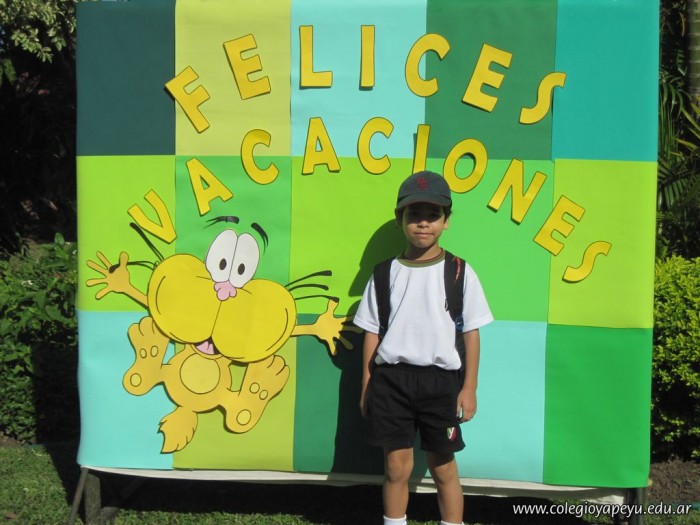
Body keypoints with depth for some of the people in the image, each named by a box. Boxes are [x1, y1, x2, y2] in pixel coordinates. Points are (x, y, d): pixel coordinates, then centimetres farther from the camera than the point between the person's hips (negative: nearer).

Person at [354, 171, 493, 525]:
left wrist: (469, 388, -1)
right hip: (391, 378, 1)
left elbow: (471, 333, 1)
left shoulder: (459, 273, -1)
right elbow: (372, 332, 8)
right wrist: (366, 385, 6)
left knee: (443, 467, 8)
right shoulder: (386, 273, 4)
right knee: (396, 466, 8)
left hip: (439, 380, -1)